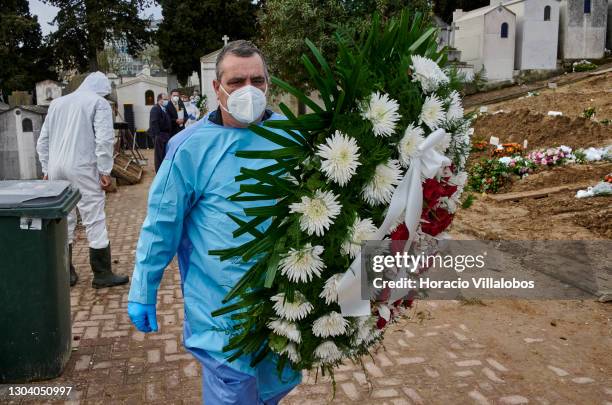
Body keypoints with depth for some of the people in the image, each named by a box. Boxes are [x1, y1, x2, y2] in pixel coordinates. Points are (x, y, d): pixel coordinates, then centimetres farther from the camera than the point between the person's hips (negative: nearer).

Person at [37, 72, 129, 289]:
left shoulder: (57, 103, 18)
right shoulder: (98, 102, 0)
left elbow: (42, 141, 18)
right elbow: (104, 139, -12)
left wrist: (46, 169, 21)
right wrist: (104, 171, -8)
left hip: (56, 169, 6)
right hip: (82, 168, -6)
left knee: (63, 221, 13)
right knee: (94, 221, 0)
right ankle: (102, 274, 5)